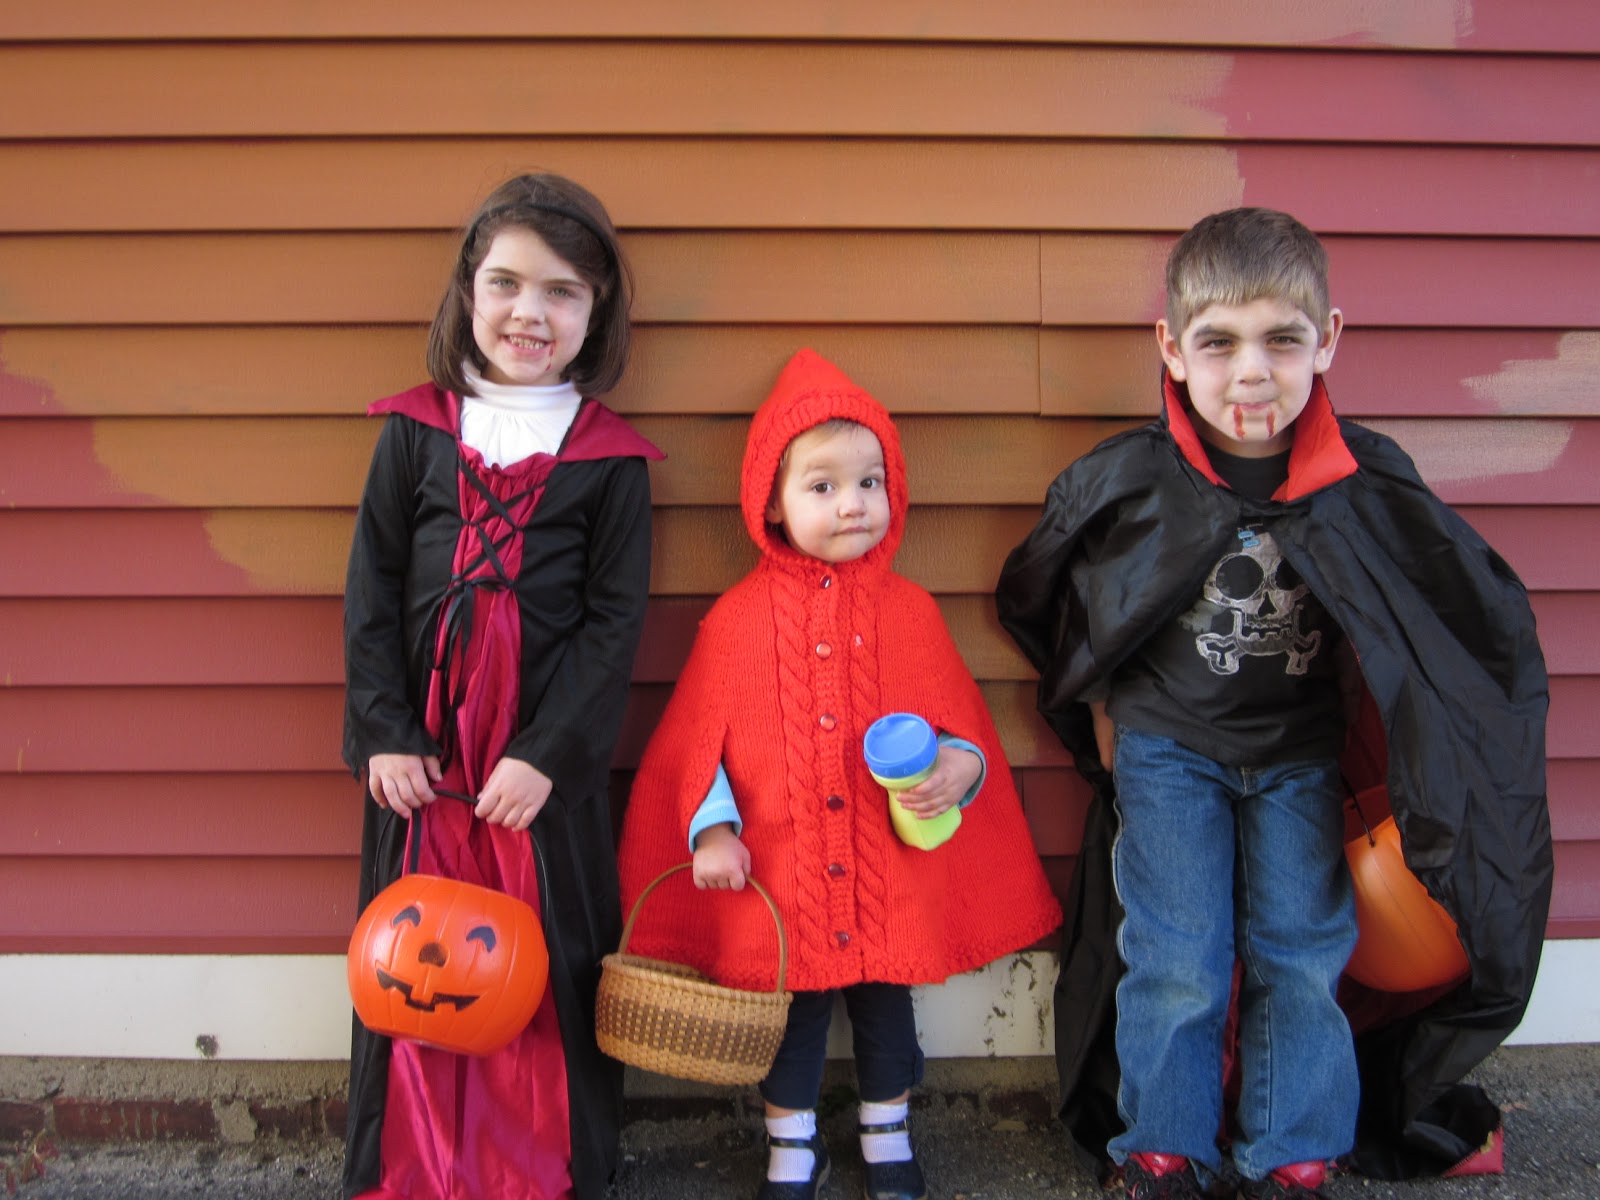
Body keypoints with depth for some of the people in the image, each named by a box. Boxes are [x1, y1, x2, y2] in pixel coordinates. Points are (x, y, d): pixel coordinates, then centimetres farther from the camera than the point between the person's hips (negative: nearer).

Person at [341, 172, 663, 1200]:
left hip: (547, 764, -1)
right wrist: (384, 732, -4)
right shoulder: (414, 432, 4)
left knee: (552, 976, 5)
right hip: (422, 758, 2)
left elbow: (615, 620, -4)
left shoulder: (611, 459, -1)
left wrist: (546, 753, -11)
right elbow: (371, 591, 4)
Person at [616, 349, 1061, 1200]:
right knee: (789, 1018, 15)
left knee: (885, 1009, 17)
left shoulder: (909, 612, 0)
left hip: (891, 869, 1)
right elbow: (699, 740, -2)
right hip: (775, 878, -1)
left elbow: (960, 720, 3)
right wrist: (712, 830, -11)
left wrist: (961, 764, -18)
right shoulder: (738, 617, -4)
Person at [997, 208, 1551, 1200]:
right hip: (1167, 747, -1)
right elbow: (1057, 604, 2)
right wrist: (1104, 724, 4)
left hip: (1300, 753, 2)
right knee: (1179, 964, -3)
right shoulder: (1124, 481, -16)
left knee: (1303, 957, 4)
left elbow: (1413, 625, 4)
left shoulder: (1370, 483, -13)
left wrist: (1384, 746, 4)